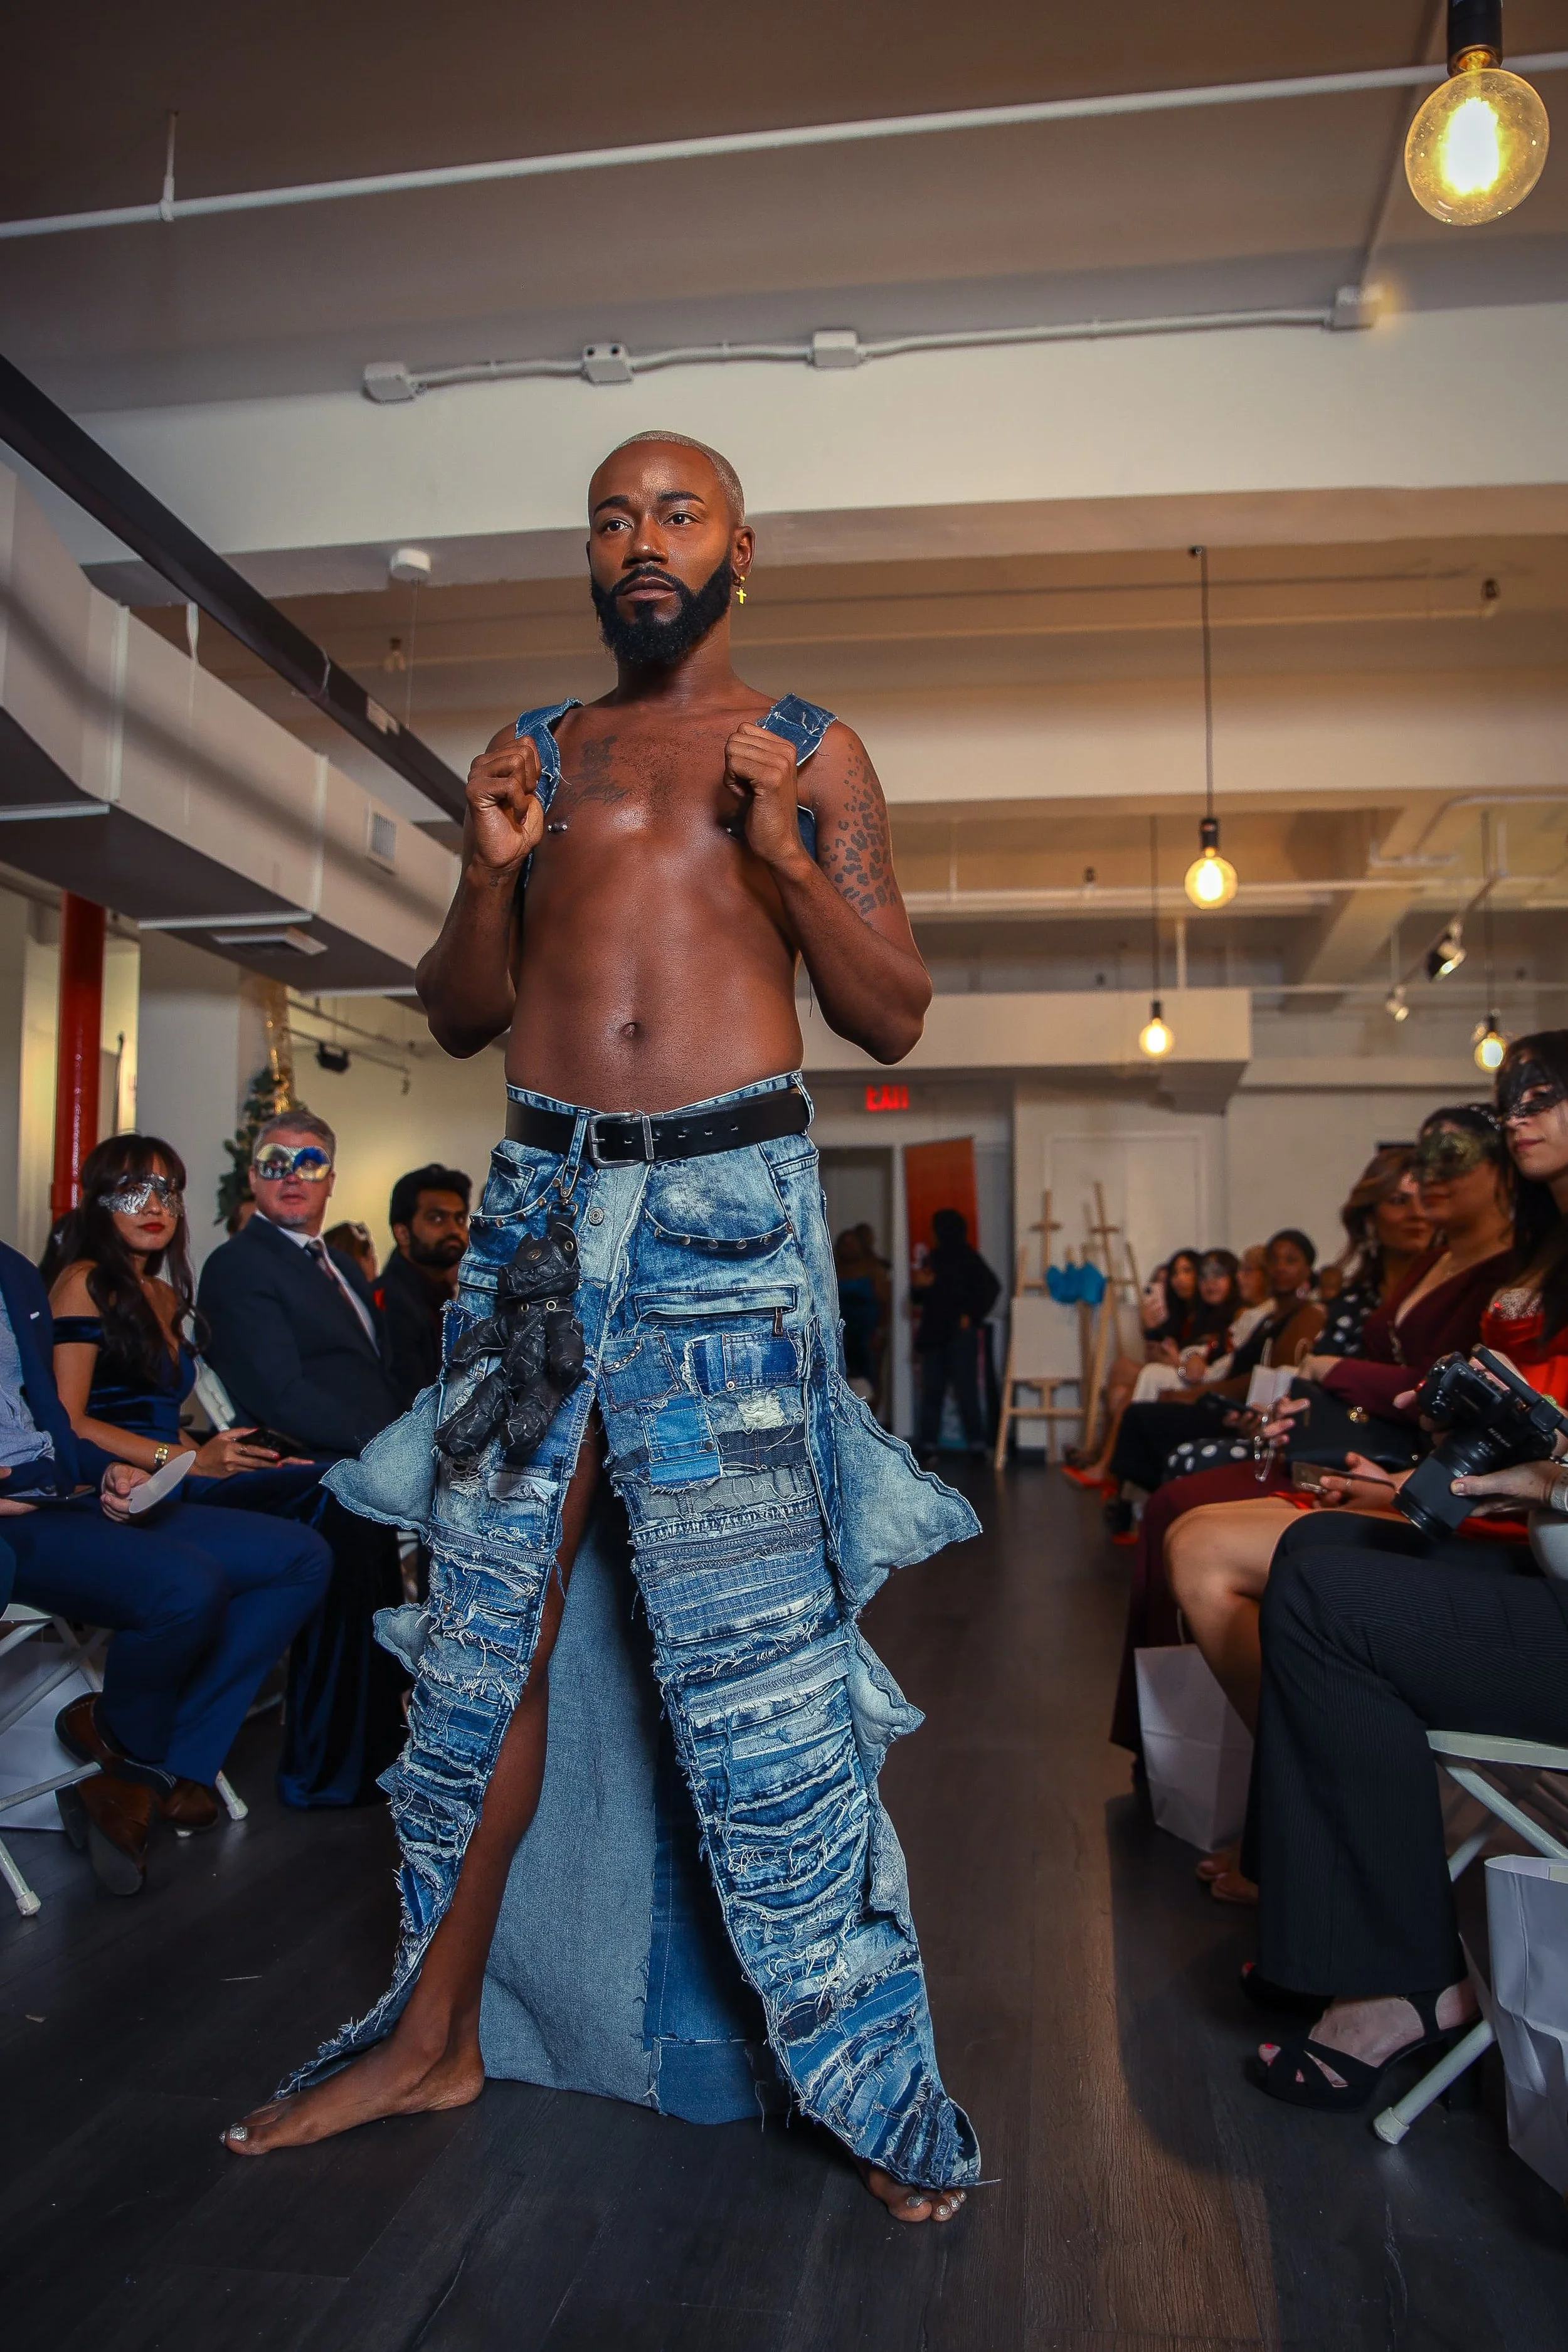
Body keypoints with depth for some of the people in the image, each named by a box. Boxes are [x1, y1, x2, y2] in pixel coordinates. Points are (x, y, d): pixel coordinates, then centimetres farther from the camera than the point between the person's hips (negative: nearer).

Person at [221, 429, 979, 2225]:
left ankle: (861, 2069, 14)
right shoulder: (533, 752, 17)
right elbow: (457, 1019, 16)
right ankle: (438, 2029, 26)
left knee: (759, 1652, -2)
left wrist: (781, 849, -9)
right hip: (541, 1193, 3)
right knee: (488, 1624, 8)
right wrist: (493, 871, -3)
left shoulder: (811, 752, 10)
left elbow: (894, 1019, 5)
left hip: (730, 1201, -3)